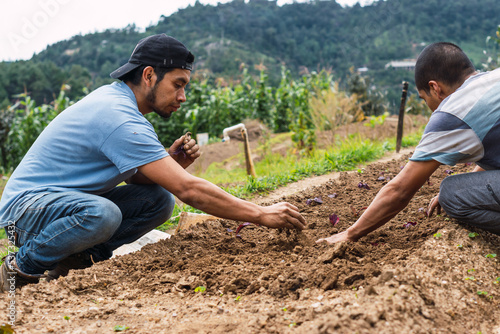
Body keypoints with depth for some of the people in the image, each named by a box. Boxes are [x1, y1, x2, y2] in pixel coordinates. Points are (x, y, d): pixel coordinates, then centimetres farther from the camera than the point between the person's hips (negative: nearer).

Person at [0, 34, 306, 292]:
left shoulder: (113, 96, 4)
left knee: (160, 201, -6)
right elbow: (188, 189, -32)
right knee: (102, 214, -40)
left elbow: (135, 178, 8)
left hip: (70, 199, 9)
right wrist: (262, 215, -28)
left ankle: (75, 256, -1)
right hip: (26, 205, -9)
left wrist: (171, 164, -12)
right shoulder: (119, 118, -27)